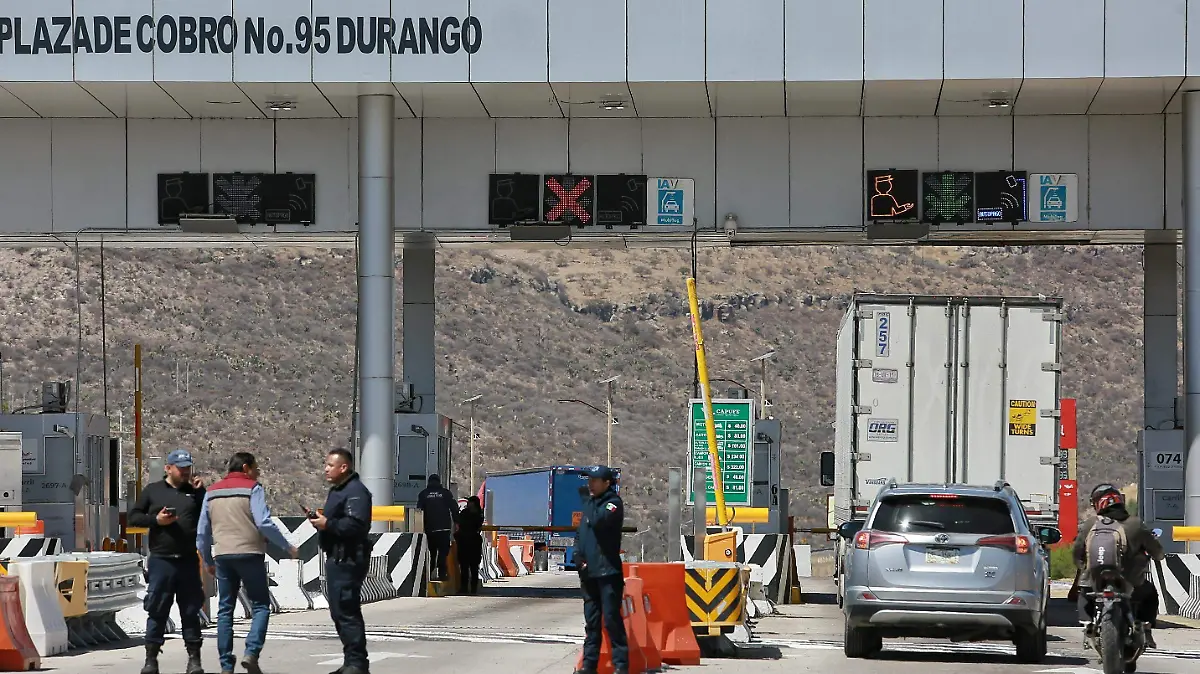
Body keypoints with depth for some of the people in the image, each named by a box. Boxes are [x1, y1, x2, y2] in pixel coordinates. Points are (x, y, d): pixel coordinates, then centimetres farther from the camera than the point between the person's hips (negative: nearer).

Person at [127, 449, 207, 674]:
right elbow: (133, 517, 7)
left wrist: (200, 492, -4)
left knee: (191, 611, 5)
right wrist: (155, 520, -9)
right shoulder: (152, 490, 8)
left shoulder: (194, 491, 12)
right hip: (161, 561, -2)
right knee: (157, 612, 1)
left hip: (188, 561, 2)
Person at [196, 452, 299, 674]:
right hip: (249, 554, -5)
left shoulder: (212, 492, 14)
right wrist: (288, 547, -6)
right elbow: (264, 523, -14)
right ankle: (251, 653, -16)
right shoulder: (253, 489, -3)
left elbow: (202, 532, 15)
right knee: (260, 605, 4)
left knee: (225, 609, 10)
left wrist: (207, 561, 25)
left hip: (222, 556, 5)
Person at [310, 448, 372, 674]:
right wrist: (319, 519, 5)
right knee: (339, 611, 15)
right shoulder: (337, 490, 20)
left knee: (345, 611, -13)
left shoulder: (356, 491, -15)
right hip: (336, 559, 11)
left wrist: (327, 524, -21)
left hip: (348, 560, -11)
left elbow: (356, 525, -26)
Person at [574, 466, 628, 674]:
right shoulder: (589, 503, 16)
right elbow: (580, 532, 21)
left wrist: (590, 501, -10)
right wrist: (578, 556, 5)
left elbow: (599, 521, -25)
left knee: (611, 618, -10)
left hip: (608, 571, -8)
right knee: (591, 620, 12)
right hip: (588, 571, 8)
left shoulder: (613, 503, -7)